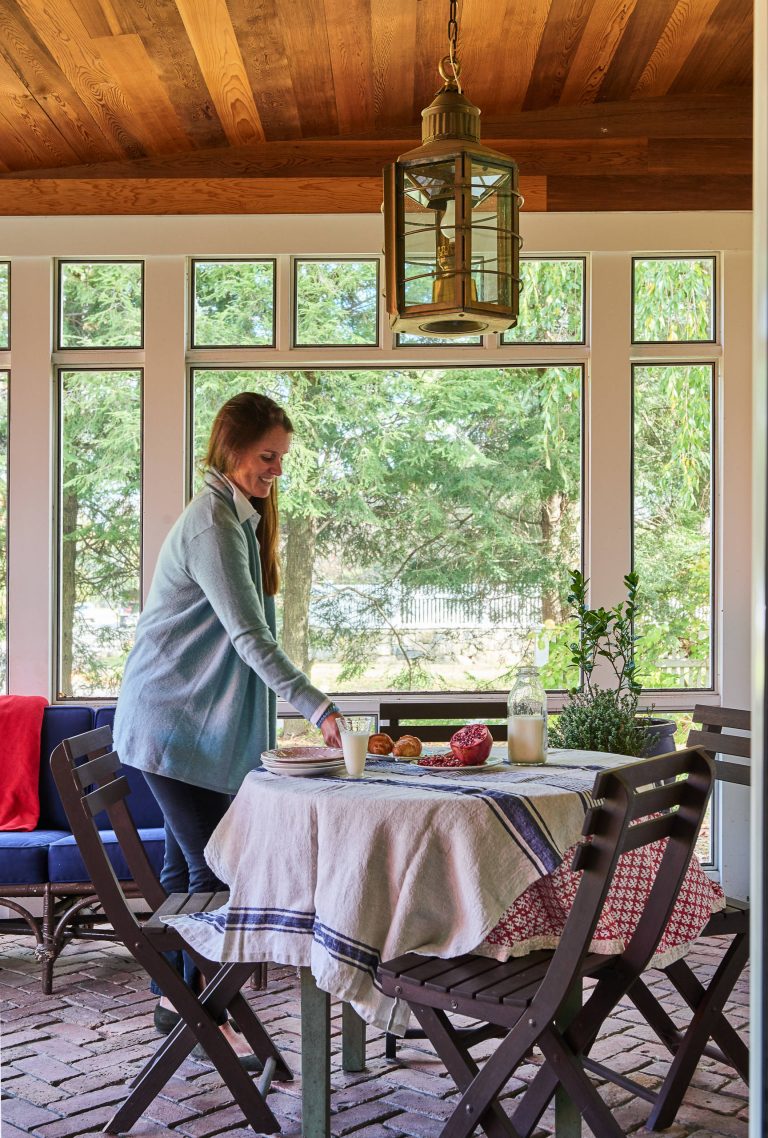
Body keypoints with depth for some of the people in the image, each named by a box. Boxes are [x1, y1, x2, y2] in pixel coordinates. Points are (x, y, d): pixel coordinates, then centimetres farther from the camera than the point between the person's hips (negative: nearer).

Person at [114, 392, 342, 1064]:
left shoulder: (242, 517, 13)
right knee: (211, 870, -6)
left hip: (203, 722, 9)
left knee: (187, 864, 14)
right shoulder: (212, 523, -19)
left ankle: (173, 997, 24)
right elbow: (249, 635, -27)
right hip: (175, 723, -9)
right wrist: (317, 706, -32)